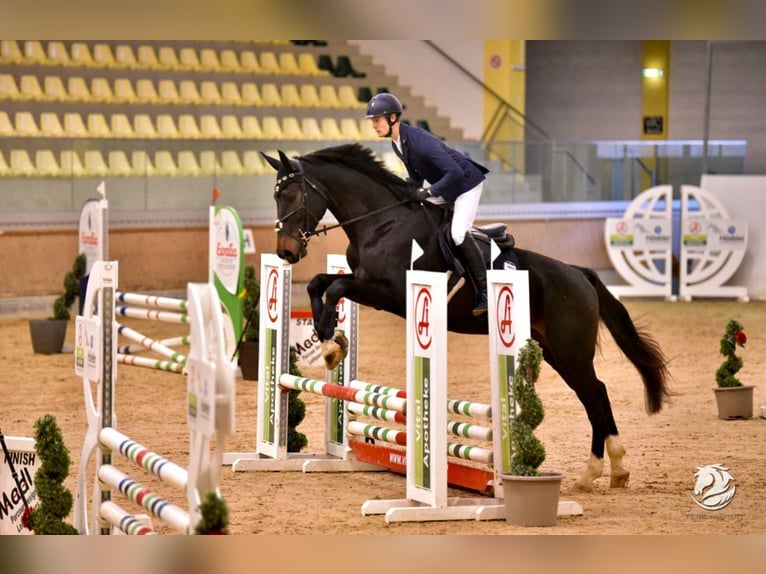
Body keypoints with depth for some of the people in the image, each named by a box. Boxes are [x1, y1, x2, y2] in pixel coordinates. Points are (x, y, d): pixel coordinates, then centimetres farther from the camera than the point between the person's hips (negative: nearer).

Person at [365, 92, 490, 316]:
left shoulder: (420, 141, -32)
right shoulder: (397, 143, -3)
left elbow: (455, 172, -35)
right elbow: (416, 177, 11)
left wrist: (429, 192, -37)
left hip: (466, 183, -10)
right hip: (444, 189, 10)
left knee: (458, 234, -22)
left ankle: (484, 290, -13)